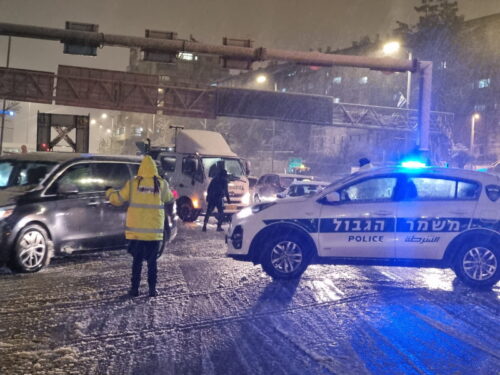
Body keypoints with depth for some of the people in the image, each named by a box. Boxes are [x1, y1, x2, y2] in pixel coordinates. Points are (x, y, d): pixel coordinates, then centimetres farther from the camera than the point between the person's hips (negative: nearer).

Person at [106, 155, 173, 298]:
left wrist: (110, 193, 24)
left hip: (136, 230, 0)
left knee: (137, 260, 11)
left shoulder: (133, 183, -4)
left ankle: (135, 288, 10)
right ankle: (152, 289, 9)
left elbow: (117, 199, 4)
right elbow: (169, 198, 14)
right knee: (152, 261, 10)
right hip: (154, 232, 0)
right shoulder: (161, 184, -4)